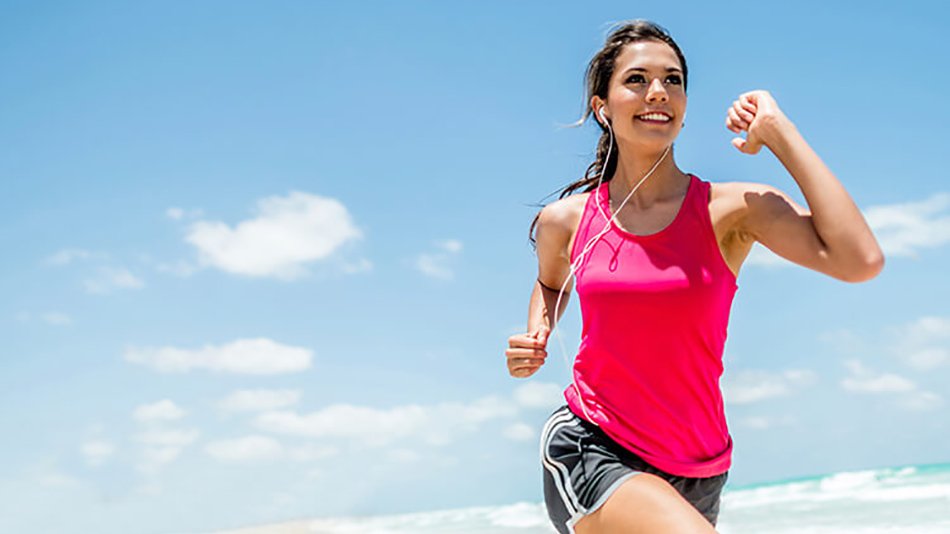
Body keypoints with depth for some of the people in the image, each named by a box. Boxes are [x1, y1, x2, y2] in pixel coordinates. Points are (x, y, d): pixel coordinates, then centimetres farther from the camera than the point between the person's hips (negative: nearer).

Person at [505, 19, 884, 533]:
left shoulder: (732, 209, -8)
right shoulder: (564, 221, -1)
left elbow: (860, 261, -24)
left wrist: (779, 131, -18)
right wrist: (536, 338, 1)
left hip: (693, 473, 2)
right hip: (588, 447, -1)